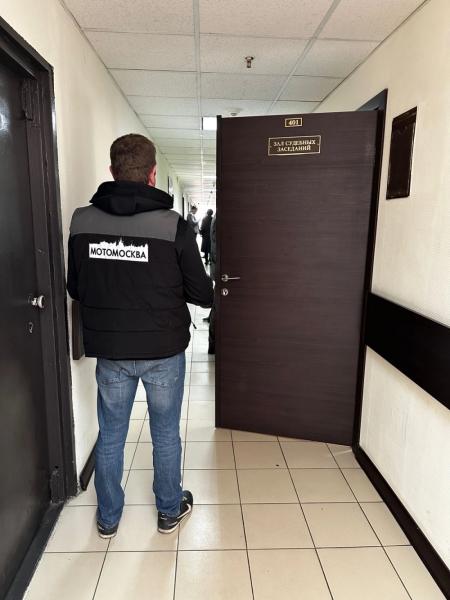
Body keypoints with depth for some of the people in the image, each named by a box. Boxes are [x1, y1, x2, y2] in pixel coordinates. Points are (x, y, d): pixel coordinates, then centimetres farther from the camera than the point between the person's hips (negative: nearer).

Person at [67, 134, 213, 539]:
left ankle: (108, 518, 38)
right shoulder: (173, 225, -16)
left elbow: (75, 288, 3)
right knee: (166, 435, 18)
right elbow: (202, 294, -10)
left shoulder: (81, 221, -7)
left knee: (110, 436, 20)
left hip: (109, 351, 3)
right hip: (164, 351, -2)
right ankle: (170, 511, 38)